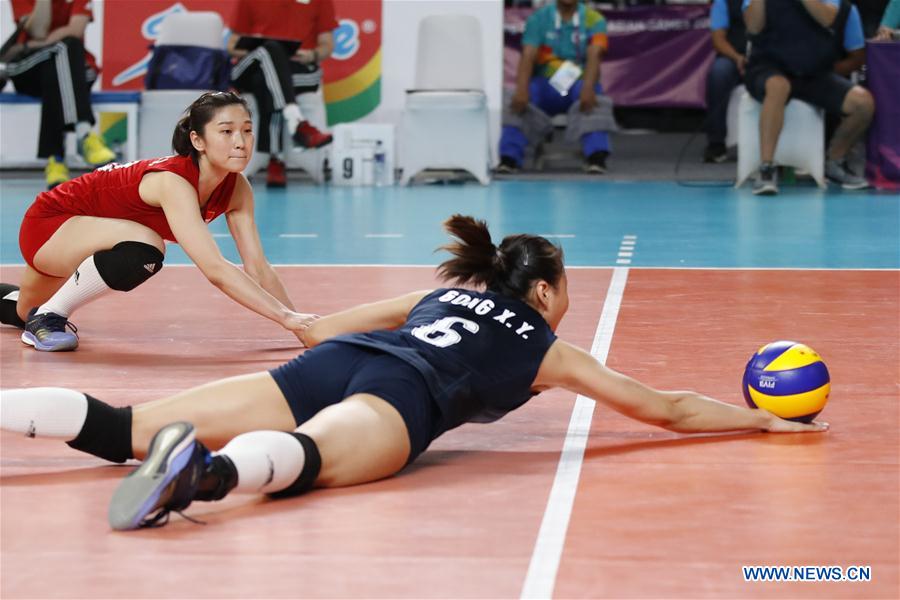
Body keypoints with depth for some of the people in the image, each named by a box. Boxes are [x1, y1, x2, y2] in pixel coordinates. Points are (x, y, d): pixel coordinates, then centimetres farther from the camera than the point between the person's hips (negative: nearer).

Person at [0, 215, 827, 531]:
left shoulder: (449, 293, 39)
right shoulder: (549, 349, 27)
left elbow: (320, 328, 45)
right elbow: (666, 410, 30)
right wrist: (765, 420, 42)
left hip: (326, 366, 6)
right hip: (399, 398, -5)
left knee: (123, 429, -4)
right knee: (302, 460, -38)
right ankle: (205, 472, -68)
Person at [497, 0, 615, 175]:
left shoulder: (594, 20, 1)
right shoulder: (538, 18, 4)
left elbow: (594, 56, -15)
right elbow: (528, 56, -10)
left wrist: (588, 87, -35)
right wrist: (521, 88, -29)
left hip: (579, 83, -1)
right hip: (545, 83, 1)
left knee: (594, 100, -35)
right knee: (519, 100, -30)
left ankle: (596, 158, -46)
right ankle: (509, 158, -36)